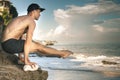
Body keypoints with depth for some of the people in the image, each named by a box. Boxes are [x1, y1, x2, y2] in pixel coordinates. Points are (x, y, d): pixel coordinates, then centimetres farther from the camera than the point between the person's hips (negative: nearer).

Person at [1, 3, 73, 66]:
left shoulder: (22, 19, 22)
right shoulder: (32, 22, -7)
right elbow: (28, 41, -16)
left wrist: (21, 56, 32)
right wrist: (26, 61, -18)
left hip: (6, 44, 10)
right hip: (10, 43, -9)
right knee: (39, 47, -2)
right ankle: (62, 53, 14)